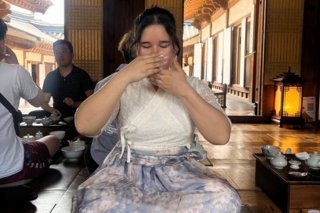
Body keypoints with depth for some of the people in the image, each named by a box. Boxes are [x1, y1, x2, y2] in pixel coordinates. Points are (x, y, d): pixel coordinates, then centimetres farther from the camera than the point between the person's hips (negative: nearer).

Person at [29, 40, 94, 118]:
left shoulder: (82, 75, 6)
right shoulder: (50, 76, 17)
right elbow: (44, 102, 16)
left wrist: (75, 104, -16)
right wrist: (51, 109, -8)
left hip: (77, 114, -4)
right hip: (58, 114, 4)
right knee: (33, 115, -23)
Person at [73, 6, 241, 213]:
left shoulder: (194, 86, 5)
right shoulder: (123, 85, 3)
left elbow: (221, 136, -9)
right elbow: (84, 126, -14)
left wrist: (184, 91, -18)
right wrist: (123, 76, -22)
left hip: (179, 170, 2)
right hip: (127, 169, -1)